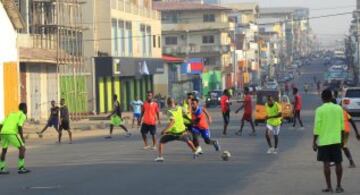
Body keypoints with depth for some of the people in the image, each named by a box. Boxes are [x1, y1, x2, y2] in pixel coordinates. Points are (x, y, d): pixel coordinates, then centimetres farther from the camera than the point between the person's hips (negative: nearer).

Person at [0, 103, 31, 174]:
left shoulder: (11, 114, 30)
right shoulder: (23, 115, 10)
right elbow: (19, 126, -6)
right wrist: (22, 137, 1)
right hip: (11, 133, -7)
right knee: (22, 148, 4)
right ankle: (21, 168, -1)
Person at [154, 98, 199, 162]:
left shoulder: (170, 112, -15)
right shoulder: (180, 108, -3)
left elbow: (172, 121, -30)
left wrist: (164, 130, -33)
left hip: (172, 132, -4)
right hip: (182, 130, 4)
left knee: (161, 141, 9)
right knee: (188, 140, 32)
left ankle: (160, 157, -5)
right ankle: (195, 152, 48)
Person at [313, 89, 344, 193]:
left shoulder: (320, 110, -8)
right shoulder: (339, 108, 2)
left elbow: (317, 127, -10)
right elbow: (342, 125, 7)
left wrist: (314, 142, -3)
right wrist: (342, 139, 18)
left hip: (324, 141, -3)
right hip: (336, 140, 3)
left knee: (326, 163, 2)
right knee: (338, 163, 9)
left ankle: (329, 187, 2)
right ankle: (339, 186, 12)